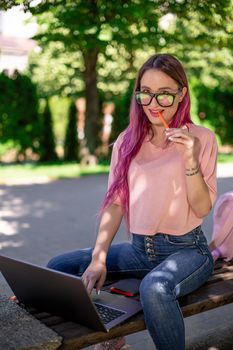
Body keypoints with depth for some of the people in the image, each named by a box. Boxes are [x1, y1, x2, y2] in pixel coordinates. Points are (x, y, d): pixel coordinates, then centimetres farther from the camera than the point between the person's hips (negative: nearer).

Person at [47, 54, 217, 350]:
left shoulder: (201, 138, -5)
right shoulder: (128, 141, 6)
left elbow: (202, 208, -8)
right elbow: (115, 203, 1)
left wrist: (190, 160, -22)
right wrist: (98, 259, -9)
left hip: (186, 249, -5)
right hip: (138, 248, 5)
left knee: (154, 289, -37)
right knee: (58, 268, -4)